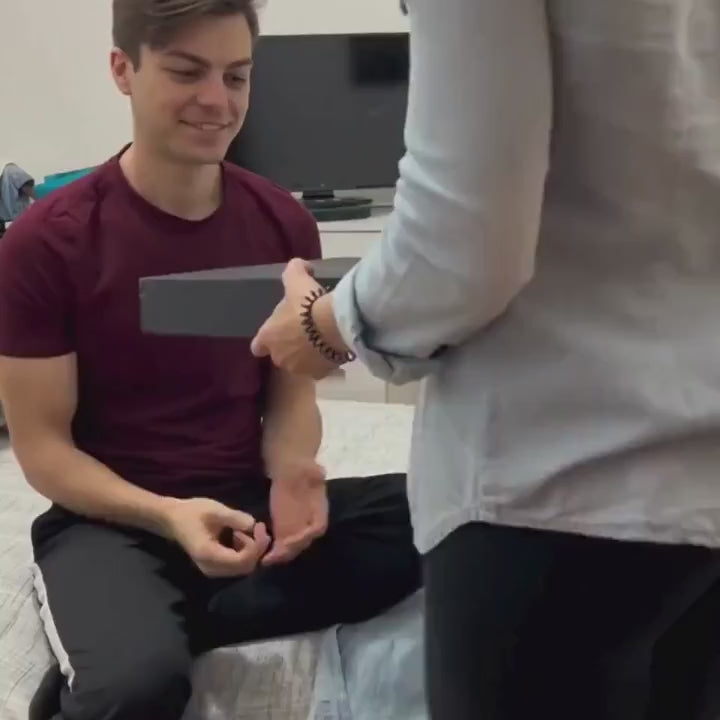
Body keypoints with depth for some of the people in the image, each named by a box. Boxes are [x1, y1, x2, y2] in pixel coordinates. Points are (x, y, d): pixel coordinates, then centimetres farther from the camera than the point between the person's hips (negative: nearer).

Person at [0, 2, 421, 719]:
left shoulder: (282, 223, 0)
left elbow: (290, 392, 7)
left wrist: (290, 477, -16)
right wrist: (167, 516, -25)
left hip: (248, 505, 6)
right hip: (110, 522, -5)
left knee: (438, 514, -22)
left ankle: (156, 630, -15)